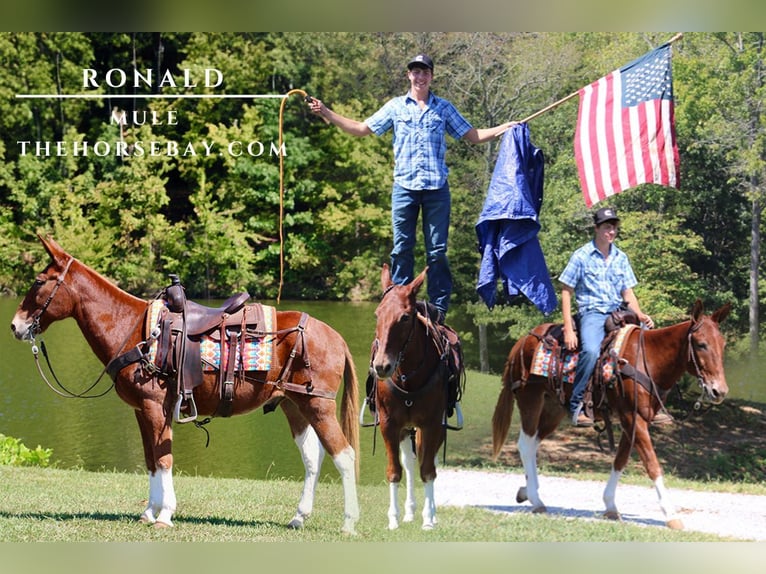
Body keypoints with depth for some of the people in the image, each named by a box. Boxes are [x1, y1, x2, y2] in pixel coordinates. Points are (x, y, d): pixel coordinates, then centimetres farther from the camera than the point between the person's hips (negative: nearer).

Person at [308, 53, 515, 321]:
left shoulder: (444, 108, 12)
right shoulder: (396, 106, 12)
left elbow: (473, 136, 13)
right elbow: (362, 128, 13)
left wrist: (507, 127, 1)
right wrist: (326, 113, 6)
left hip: (436, 188, 0)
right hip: (404, 186, 0)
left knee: (437, 250, 1)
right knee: (402, 249, 0)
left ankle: (439, 308, 4)